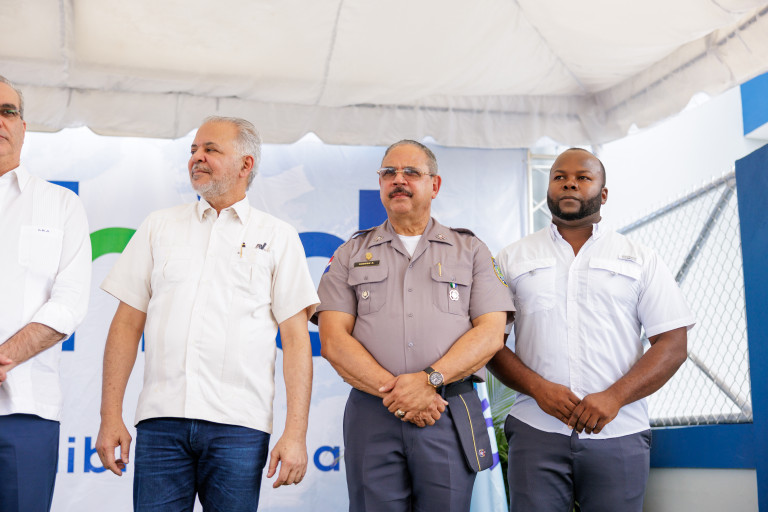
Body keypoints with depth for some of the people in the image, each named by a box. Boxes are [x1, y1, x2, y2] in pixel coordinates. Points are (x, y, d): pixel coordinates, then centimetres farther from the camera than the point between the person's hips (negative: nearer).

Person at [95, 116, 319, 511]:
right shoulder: (159, 226, 14)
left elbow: (296, 339, 2)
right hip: (161, 419, 2)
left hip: (239, 424, -1)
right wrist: (110, 416, 3)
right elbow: (127, 323, 11)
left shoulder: (278, 237, 7)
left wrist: (296, 433, -6)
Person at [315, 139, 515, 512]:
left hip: (451, 417, 0)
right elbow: (333, 341, 2)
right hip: (372, 412, 1)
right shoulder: (351, 255, 13)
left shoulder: (470, 250, 13)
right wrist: (394, 391, -12)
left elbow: (491, 333, 1)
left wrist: (430, 380, -14)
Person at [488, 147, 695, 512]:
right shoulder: (513, 258, 11)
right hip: (536, 430, 0)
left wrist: (614, 396, -11)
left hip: (618, 434, 0)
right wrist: (537, 387, -11)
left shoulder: (640, 259, 10)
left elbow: (673, 344, 2)